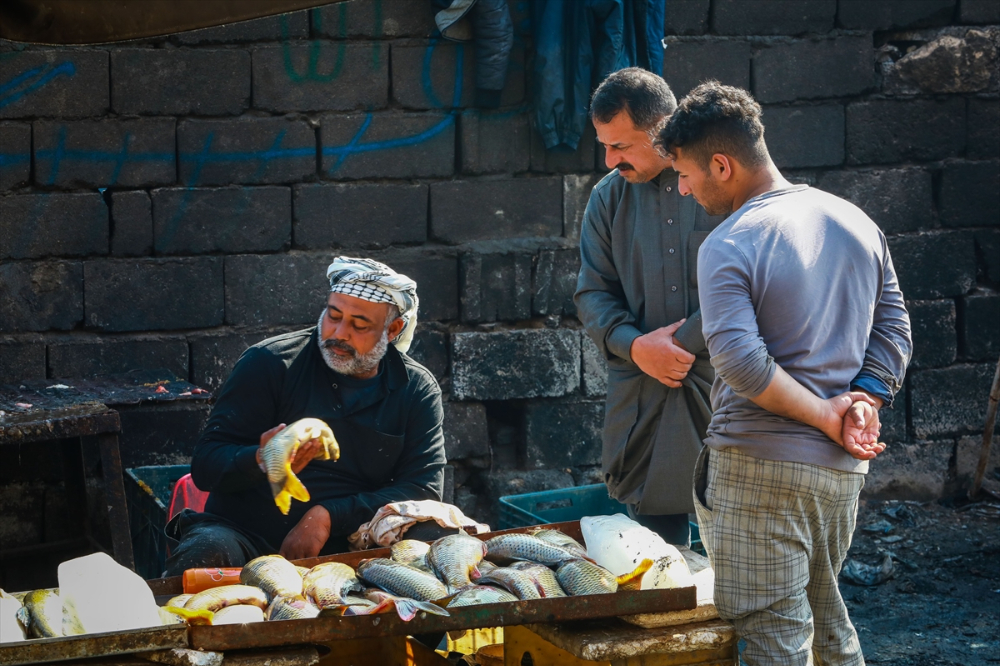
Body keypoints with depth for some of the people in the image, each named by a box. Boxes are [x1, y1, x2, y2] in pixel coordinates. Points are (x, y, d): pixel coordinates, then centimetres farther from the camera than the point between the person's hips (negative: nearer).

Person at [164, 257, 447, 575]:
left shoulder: (417, 390, 8)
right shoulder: (269, 362, 3)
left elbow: (424, 489, -2)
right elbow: (206, 464, -2)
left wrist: (328, 516, -15)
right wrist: (263, 461, -26)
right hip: (244, 534, -2)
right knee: (204, 553, -37)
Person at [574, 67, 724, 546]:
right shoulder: (609, 196, 11)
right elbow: (592, 294, 11)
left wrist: (683, 343, -10)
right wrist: (636, 346, -8)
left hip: (722, 387, -4)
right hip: (640, 396, 4)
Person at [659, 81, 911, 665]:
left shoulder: (727, 248, -15)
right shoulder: (856, 222, 7)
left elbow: (741, 364, -25)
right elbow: (894, 328, 9)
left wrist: (823, 413, -15)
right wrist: (864, 400, -3)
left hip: (760, 469, -7)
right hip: (843, 468, 7)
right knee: (828, 619, 22)